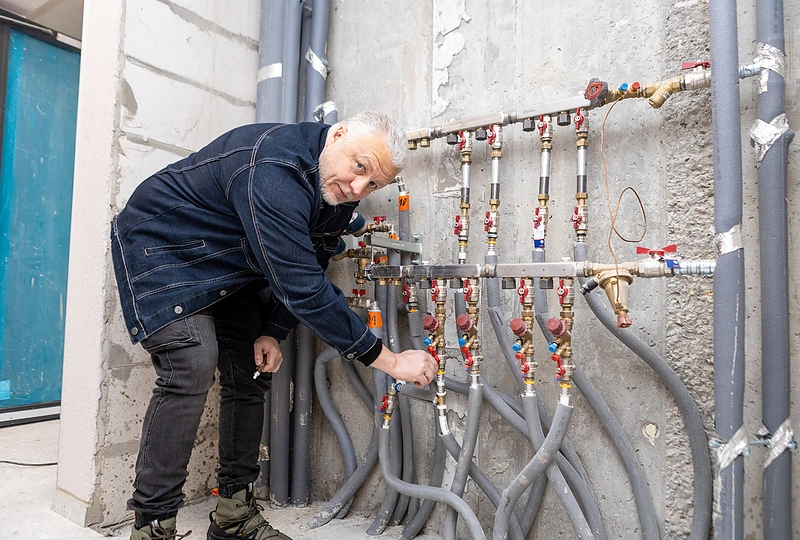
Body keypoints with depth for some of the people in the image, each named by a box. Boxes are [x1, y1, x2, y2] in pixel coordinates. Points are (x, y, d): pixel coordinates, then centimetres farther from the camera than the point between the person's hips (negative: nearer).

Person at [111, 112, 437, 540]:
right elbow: (303, 289, -42)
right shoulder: (275, 169, -38)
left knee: (250, 371, 2)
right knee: (192, 365, -25)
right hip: (160, 244, -7)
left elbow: (303, 271, 2)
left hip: (229, 270, 8)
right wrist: (391, 361, -37)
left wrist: (272, 332, -9)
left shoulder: (340, 192, -9)